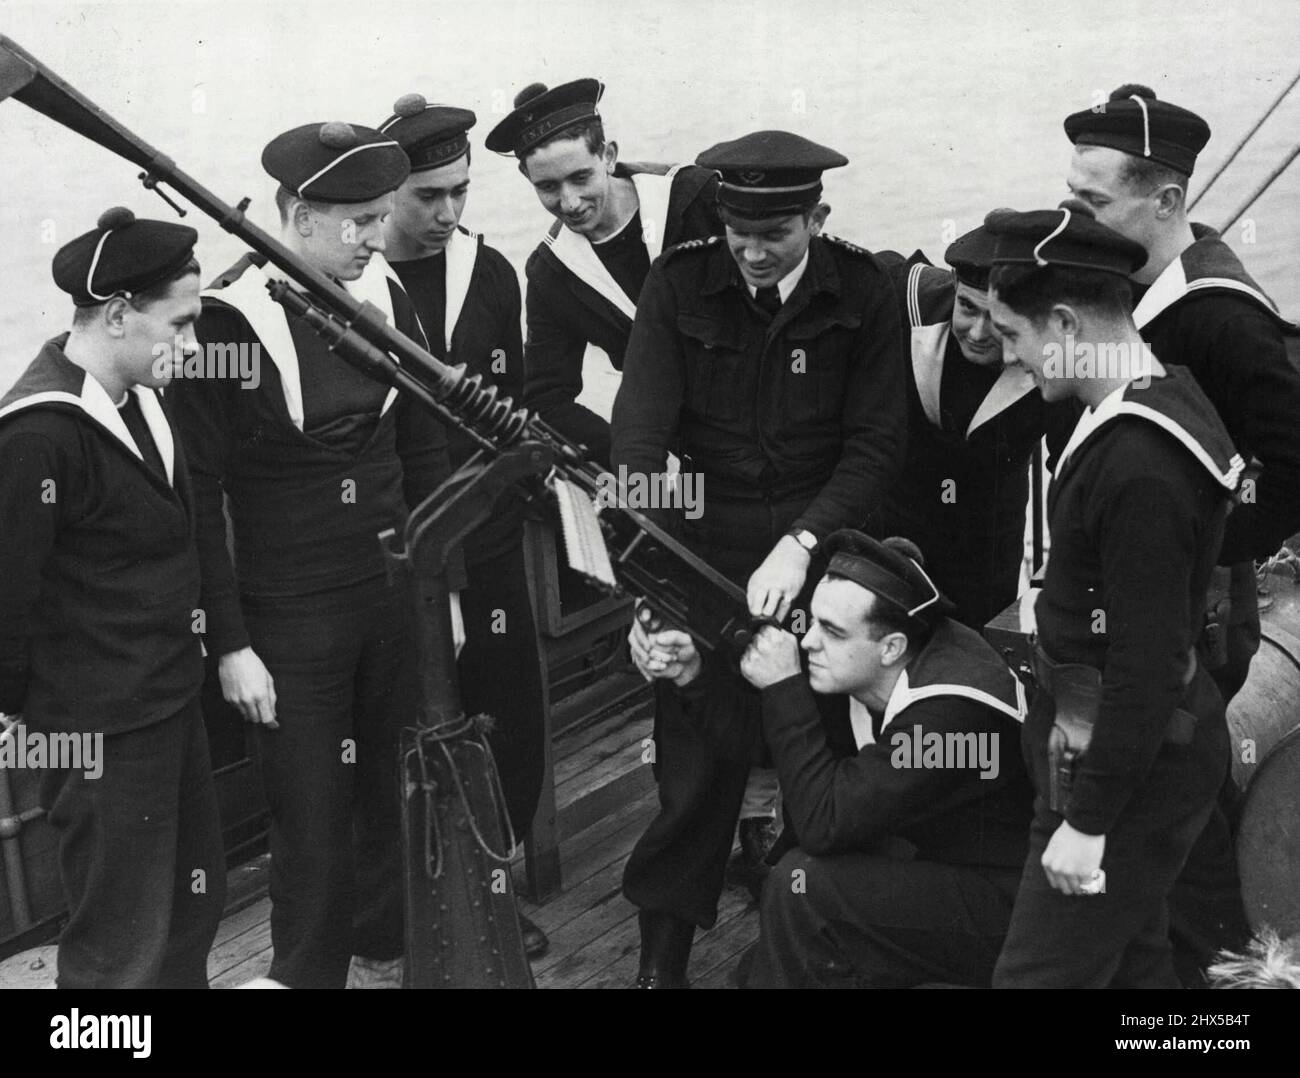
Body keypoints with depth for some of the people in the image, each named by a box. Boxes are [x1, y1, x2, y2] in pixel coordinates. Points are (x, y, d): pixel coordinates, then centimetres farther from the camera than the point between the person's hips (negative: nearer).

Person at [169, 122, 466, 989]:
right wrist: (230, 643, -12)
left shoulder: (386, 293, 0)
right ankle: (309, 972, 28)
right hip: (290, 617, -4)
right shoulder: (225, 320, -15)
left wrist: (447, 585, 8)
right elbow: (200, 495, -11)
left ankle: (386, 953, 37)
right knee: (313, 820, 6)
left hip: (397, 594, 5)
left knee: (399, 792, 15)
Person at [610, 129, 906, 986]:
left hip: (819, 555, 1)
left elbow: (875, 443, -5)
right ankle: (664, 955, 18)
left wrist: (801, 544, -18)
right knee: (697, 761, 1)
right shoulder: (681, 282, -4)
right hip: (701, 553, 0)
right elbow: (641, 427, -10)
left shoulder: (862, 293, -3)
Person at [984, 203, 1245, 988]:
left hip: (1130, 765, -10)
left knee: (1041, 973, -1)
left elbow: (1147, 666, -25)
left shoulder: (1140, 465, -27)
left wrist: (1086, 821, -19)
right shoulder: (1162, 392, 3)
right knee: (1134, 959, 21)